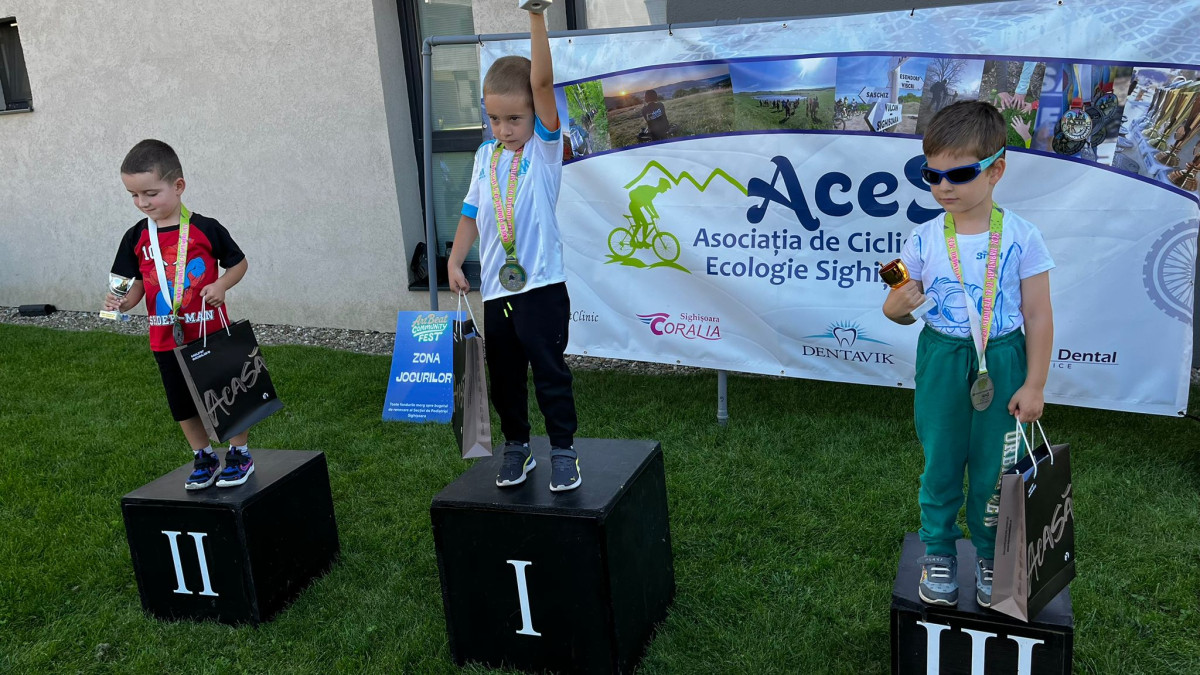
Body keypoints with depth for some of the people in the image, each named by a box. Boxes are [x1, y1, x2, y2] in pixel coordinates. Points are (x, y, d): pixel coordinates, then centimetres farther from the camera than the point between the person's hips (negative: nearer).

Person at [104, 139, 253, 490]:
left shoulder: (205, 229, -11)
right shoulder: (136, 238, -1)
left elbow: (239, 263, 0)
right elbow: (137, 284, 5)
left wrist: (222, 285, -18)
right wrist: (123, 302, -15)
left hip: (211, 333, -4)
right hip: (166, 340, 4)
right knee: (183, 405, 14)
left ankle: (240, 453, 26)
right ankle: (203, 458, 31)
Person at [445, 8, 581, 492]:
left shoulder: (545, 146, -5)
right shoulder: (485, 157, 8)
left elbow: (543, 83, -18)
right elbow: (471, 214, 16)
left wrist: (536, 16, -26)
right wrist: (454, 261, 6)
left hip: (541, 285, -5)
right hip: (495, 289, 5)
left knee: (550, 371, 0)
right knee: (503, 376, 13)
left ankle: (563, 450, 13)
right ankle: (516, 447, 29)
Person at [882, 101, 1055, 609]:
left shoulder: (1021, 237, -9)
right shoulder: (924, 239, -4)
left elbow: (1037, 316, -4)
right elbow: (899, 306, 5)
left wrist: (1034, 385, -4)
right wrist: (898, 306, -20)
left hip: (1001, 364, -1)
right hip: (941, 362, 1)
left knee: (993, 468, 10)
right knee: (940, 463, 11)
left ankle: (990, 556, 31)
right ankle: (938, 552, 30)